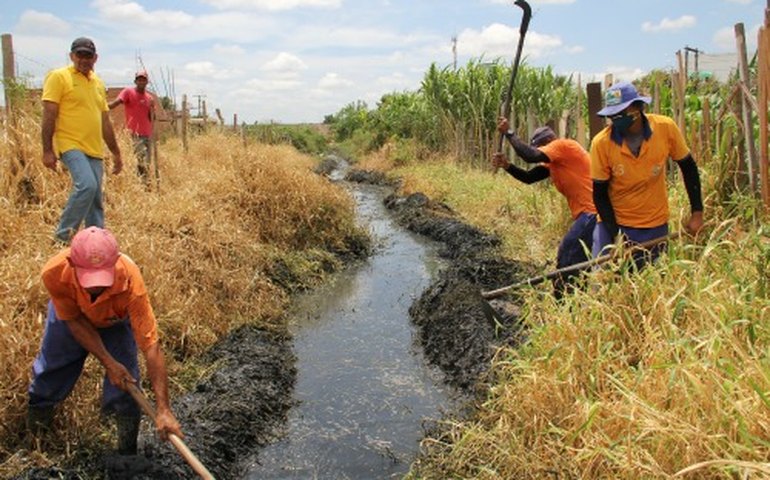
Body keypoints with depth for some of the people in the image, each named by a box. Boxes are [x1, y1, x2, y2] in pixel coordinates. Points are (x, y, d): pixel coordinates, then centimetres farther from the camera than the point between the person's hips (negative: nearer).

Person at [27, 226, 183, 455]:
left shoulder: (131, 281, -46)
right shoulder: (54, 273, -42)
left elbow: (151, 346, -45)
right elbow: (74, 320, -24)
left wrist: (163, 409, -47)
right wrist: (108, 363, -29)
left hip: (116, 322, -1)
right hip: (70, 315, 2)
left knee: (125, 382, -11)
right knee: (48, 375, 16)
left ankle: (128, 453, 15)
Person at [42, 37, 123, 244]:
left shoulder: (98, 83, 18)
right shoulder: (59, 77, -1)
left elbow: (105, 122, 22)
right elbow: (49, 115, -8)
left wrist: (116, 153, 21)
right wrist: (47, 150, -14)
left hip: (95, 150, 7)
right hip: (71, 145, -7)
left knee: (96, 199, 4)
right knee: (86, 185, -25)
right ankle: (63, 235, -13)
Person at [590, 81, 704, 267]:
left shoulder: (665, 128, -15)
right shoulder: (601, 143, -19)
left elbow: (688, 167, 1)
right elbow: (600, 194, -10)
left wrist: (697, 212, -1)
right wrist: (616, 235, -15)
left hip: (654, 226, 1)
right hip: (613, 222, -1)